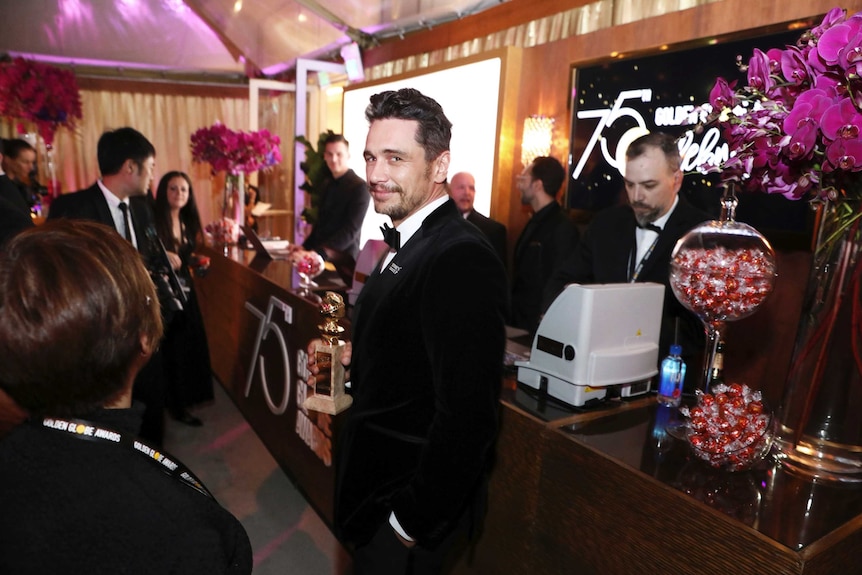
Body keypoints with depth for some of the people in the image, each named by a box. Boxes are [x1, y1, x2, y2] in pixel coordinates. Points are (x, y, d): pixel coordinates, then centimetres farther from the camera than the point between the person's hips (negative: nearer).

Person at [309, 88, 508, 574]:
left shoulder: (462, 259, -27)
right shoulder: (408, 243, 4)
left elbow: (467, 414, -28)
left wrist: (416, 520, -20)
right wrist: (354, 360, 2)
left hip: (411, 501, -9)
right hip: (379, 481, 9)